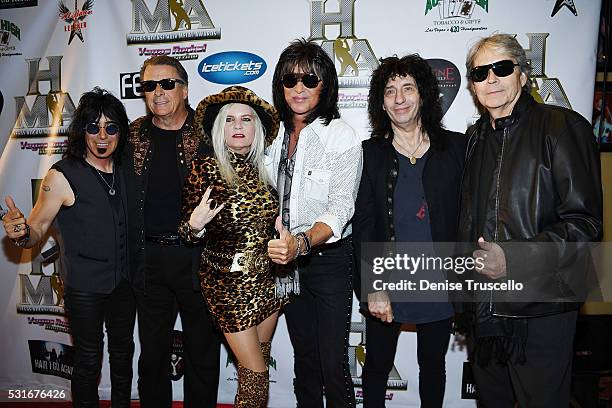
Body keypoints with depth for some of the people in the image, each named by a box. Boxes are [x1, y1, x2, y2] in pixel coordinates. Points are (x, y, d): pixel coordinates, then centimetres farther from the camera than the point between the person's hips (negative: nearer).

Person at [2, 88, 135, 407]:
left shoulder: (123, 170, -1)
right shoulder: (62, 176, -16)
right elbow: (37, 231, -13)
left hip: (124, 281, 5)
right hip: (84, 288, -5)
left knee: (122, 351, 21)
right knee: (88, 361, 9)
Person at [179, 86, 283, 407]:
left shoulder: (265, 169, 3)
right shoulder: (205, 169, -10)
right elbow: (189, 234, -6)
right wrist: (195, 225, -27)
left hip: (267, 278, 5)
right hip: (227, 282, -5)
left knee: (258, 363, 17)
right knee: (256, 374, 1)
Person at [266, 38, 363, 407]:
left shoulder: (342, 137, -12)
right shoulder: (275, 133, 5)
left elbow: (340, 207, -22)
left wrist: (303, 243, -38)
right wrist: (285, 246, 1)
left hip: (328, 257, -5)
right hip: (287, 258, 5)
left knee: (334, 366, 0)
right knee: (304, 359, 20)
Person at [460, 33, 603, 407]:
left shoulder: (563, 127, -9)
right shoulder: (476, 138, 12)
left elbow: (585, 223, -14)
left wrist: (514, 258, -23)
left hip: (541, 310, -6)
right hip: (484, 308, 6)